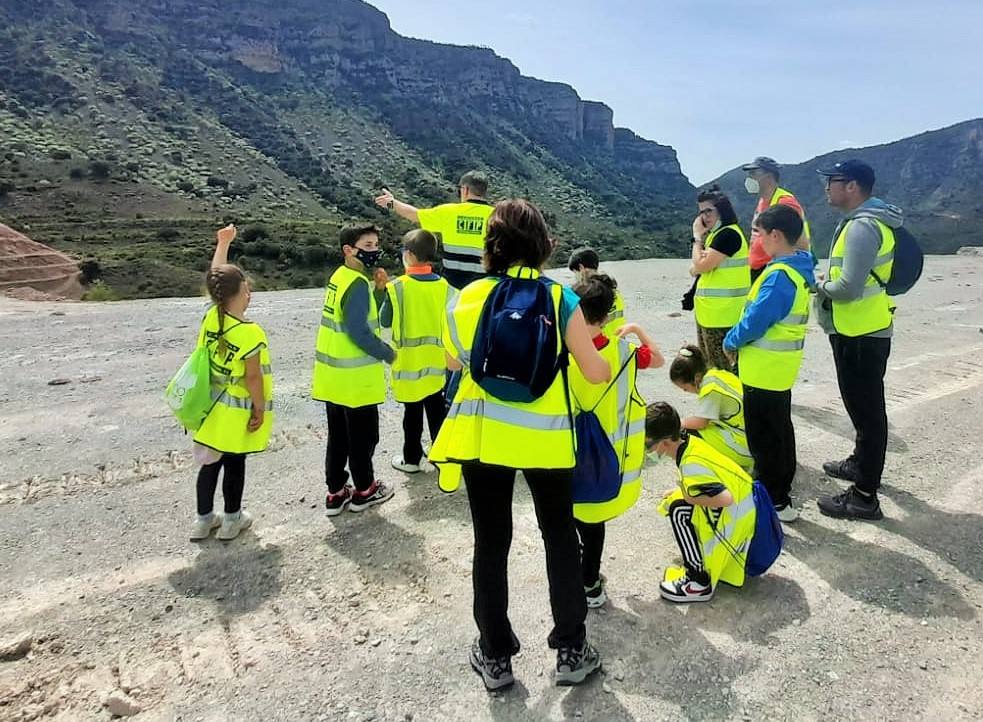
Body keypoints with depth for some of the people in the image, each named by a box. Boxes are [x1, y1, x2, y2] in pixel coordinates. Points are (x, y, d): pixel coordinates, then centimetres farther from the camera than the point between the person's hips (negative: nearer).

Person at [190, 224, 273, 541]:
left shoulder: (211, 314, -7)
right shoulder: (250, 332, -24)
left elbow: (216, 277, 8)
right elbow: (253, 377, -20)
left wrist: (223, 242, 14)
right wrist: (260, 408, -8)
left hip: (212, 406, 6)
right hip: (238, 410, -6)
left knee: (211, 462, 16)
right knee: (234, 464, 9)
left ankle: (204, 519, 28)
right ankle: (232, 520, 24)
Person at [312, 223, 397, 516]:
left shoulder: (338, 276, 9)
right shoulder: (357, 283, -19)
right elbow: (357, 331, -24)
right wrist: (388, 353, -12)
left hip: (333, 374, 9)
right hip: (355, 377, -9)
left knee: (338, 436, 16)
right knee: (363, 436, 8)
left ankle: (336, 492, 25)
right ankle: (364, 490, 23)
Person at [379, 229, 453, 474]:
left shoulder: (397, 286, -15)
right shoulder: (444, 286, -5)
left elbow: (385, 321, -5)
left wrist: (384, 292, 6)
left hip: (409, 362, -3)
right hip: (436, 362, 3)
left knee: (413, 413, 8)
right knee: (437, 410, 15)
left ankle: (411, 459, 20)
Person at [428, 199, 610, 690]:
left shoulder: (468, 297, -3)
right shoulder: (560, 298, -7)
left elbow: (454, 361, 10)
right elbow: (595, 373, -5)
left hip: (483, 437, 1)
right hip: (545, 439, -1)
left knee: (490, 544, 14)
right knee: (560, 539, 18)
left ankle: (495, 657, 27)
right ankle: (571, 651, 27)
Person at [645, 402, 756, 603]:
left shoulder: (691, 465, -29)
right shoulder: (690, 441, -4)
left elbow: (725, 498, -35)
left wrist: (687, 497, -20)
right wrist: (680, 491, 4)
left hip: (739, 514, -9)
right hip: (747, 503, 9)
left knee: (679, 510, -16)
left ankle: (699, 582, -8)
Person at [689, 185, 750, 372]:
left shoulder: (729, 234, -15)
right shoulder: (714, 234, 16)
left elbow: (701, 266, -17)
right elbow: (694, 270, 13)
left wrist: (697, 237, -4)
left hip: (721, 315, -10)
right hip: (708, 313, 10)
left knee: (720, 367, -4)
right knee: (707, 365, 17)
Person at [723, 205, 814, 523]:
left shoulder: (779, 276, -23)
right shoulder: (799, 269, 8)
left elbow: (755, 321, -23)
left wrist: (730, 342, -6)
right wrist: (738, 341, 13)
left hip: (764, 371, -10)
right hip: (779, 369, 10)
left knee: (764, 436, 2)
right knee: (779, 430, 19)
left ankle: (774, 502, 12)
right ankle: (779, 491, 33)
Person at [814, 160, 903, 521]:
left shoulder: (862, 226, -21)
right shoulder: (864, 220, 12)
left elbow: (849, 287, -28)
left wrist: (821, 287, -10)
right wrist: (829, 282, 5)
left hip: (860, 335, -11)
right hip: (860, 330, 11)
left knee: (866, 409, -4)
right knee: (863, 404, 23)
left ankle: (864, 496, 4)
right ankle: (861, 463, 41)